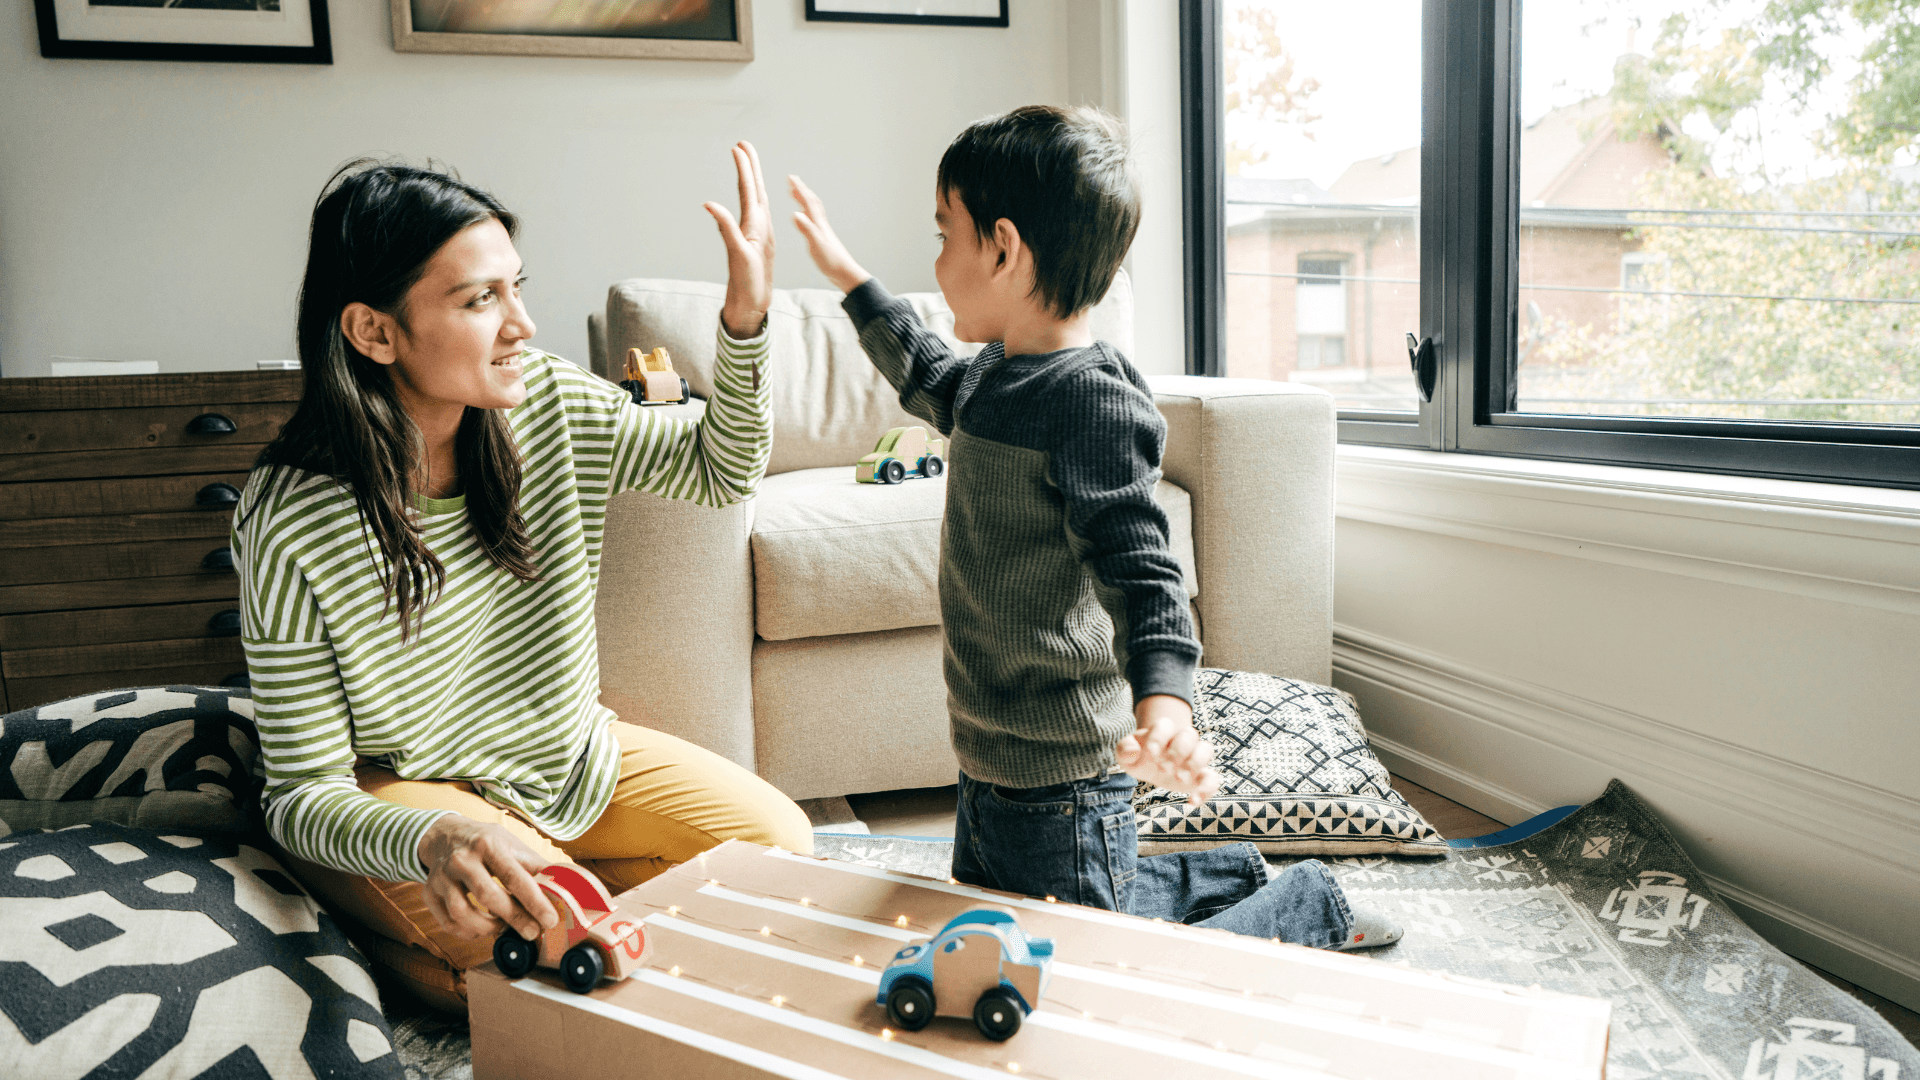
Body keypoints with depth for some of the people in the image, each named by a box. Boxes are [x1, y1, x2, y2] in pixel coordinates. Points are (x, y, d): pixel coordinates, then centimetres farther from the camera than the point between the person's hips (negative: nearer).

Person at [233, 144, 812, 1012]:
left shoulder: (544, 401, -12)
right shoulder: (293, 525, -26)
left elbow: (721, 471, 0)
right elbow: (302, 796, -22)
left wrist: (745, 316, -17)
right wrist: (433, 840, -45)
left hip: (571, 754, 6)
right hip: (399, 798, -5)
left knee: (779, 842, -1)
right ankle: (412, 957, 3)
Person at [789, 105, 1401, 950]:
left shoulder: (1093, 400, -21)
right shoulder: (1000, 373, 7)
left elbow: (1139, 571, -29)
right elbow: (931, 383, 30)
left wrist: (1162, 702, -47)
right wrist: (849, 278, 37)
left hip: (1060, 783, -10)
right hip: (988, 759, 10)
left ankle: (1307, 909, 22)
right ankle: (1229, 880, 35)